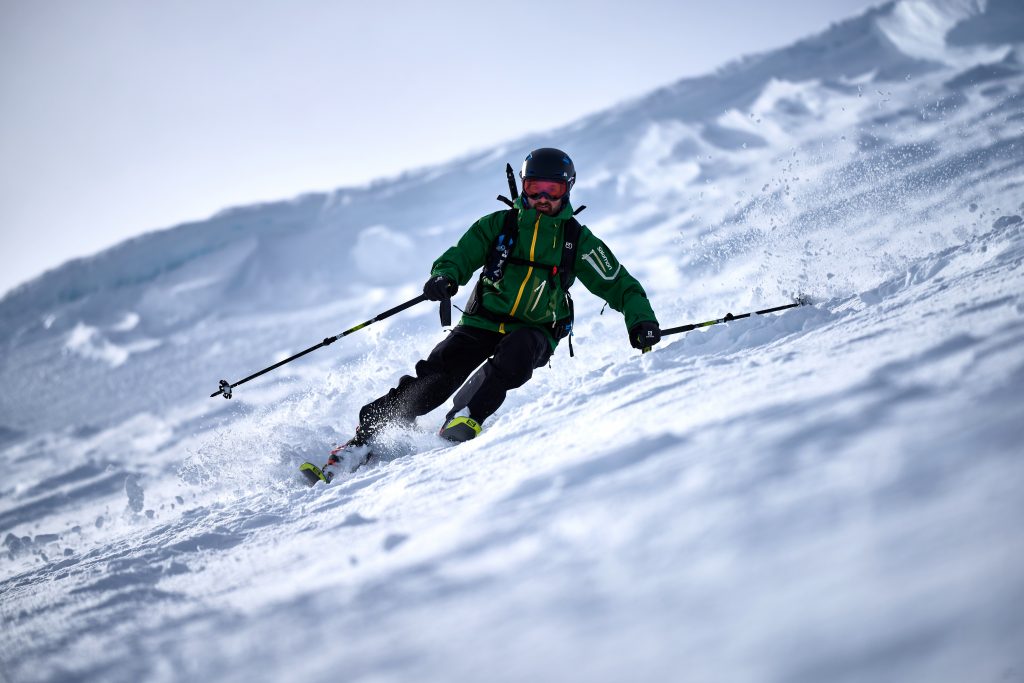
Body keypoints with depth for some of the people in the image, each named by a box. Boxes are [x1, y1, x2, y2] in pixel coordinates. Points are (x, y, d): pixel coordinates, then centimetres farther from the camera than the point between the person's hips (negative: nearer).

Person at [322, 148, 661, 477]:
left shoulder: (577, 239, 5)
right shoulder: (499, 224, 5)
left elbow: (617, 283, 7)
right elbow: (461, 256, 0)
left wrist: (641, 317, -10)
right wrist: (444, 276, -24)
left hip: (534, 333, 0)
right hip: (483, 322, 0)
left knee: (516, 354, -36)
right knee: (437, 375, -20)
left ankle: (465, 418, -45)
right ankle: (368, 435, -14)